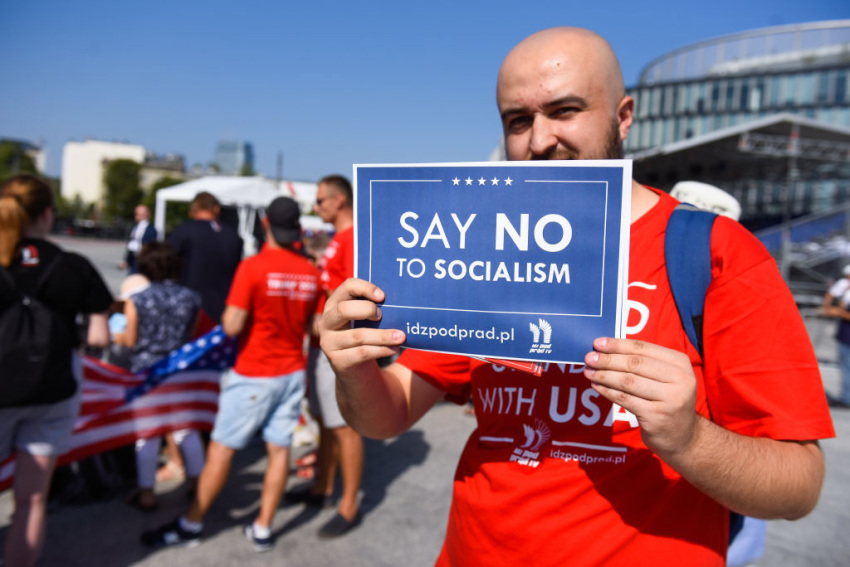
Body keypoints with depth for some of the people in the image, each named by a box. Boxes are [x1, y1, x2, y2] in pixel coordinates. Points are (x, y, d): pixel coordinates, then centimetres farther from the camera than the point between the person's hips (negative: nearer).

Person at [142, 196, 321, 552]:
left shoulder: (253, 267, -17)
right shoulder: (310, 272, 0)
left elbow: (232, 326, -19)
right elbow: (311, 326, 7)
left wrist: (229, 313, 2)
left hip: (253, 375, -5)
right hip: (293, 372, 5)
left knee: (221, 449, 7)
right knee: (279, 449, 10)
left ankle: (191, 525, 21)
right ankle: (262, 529, 20)